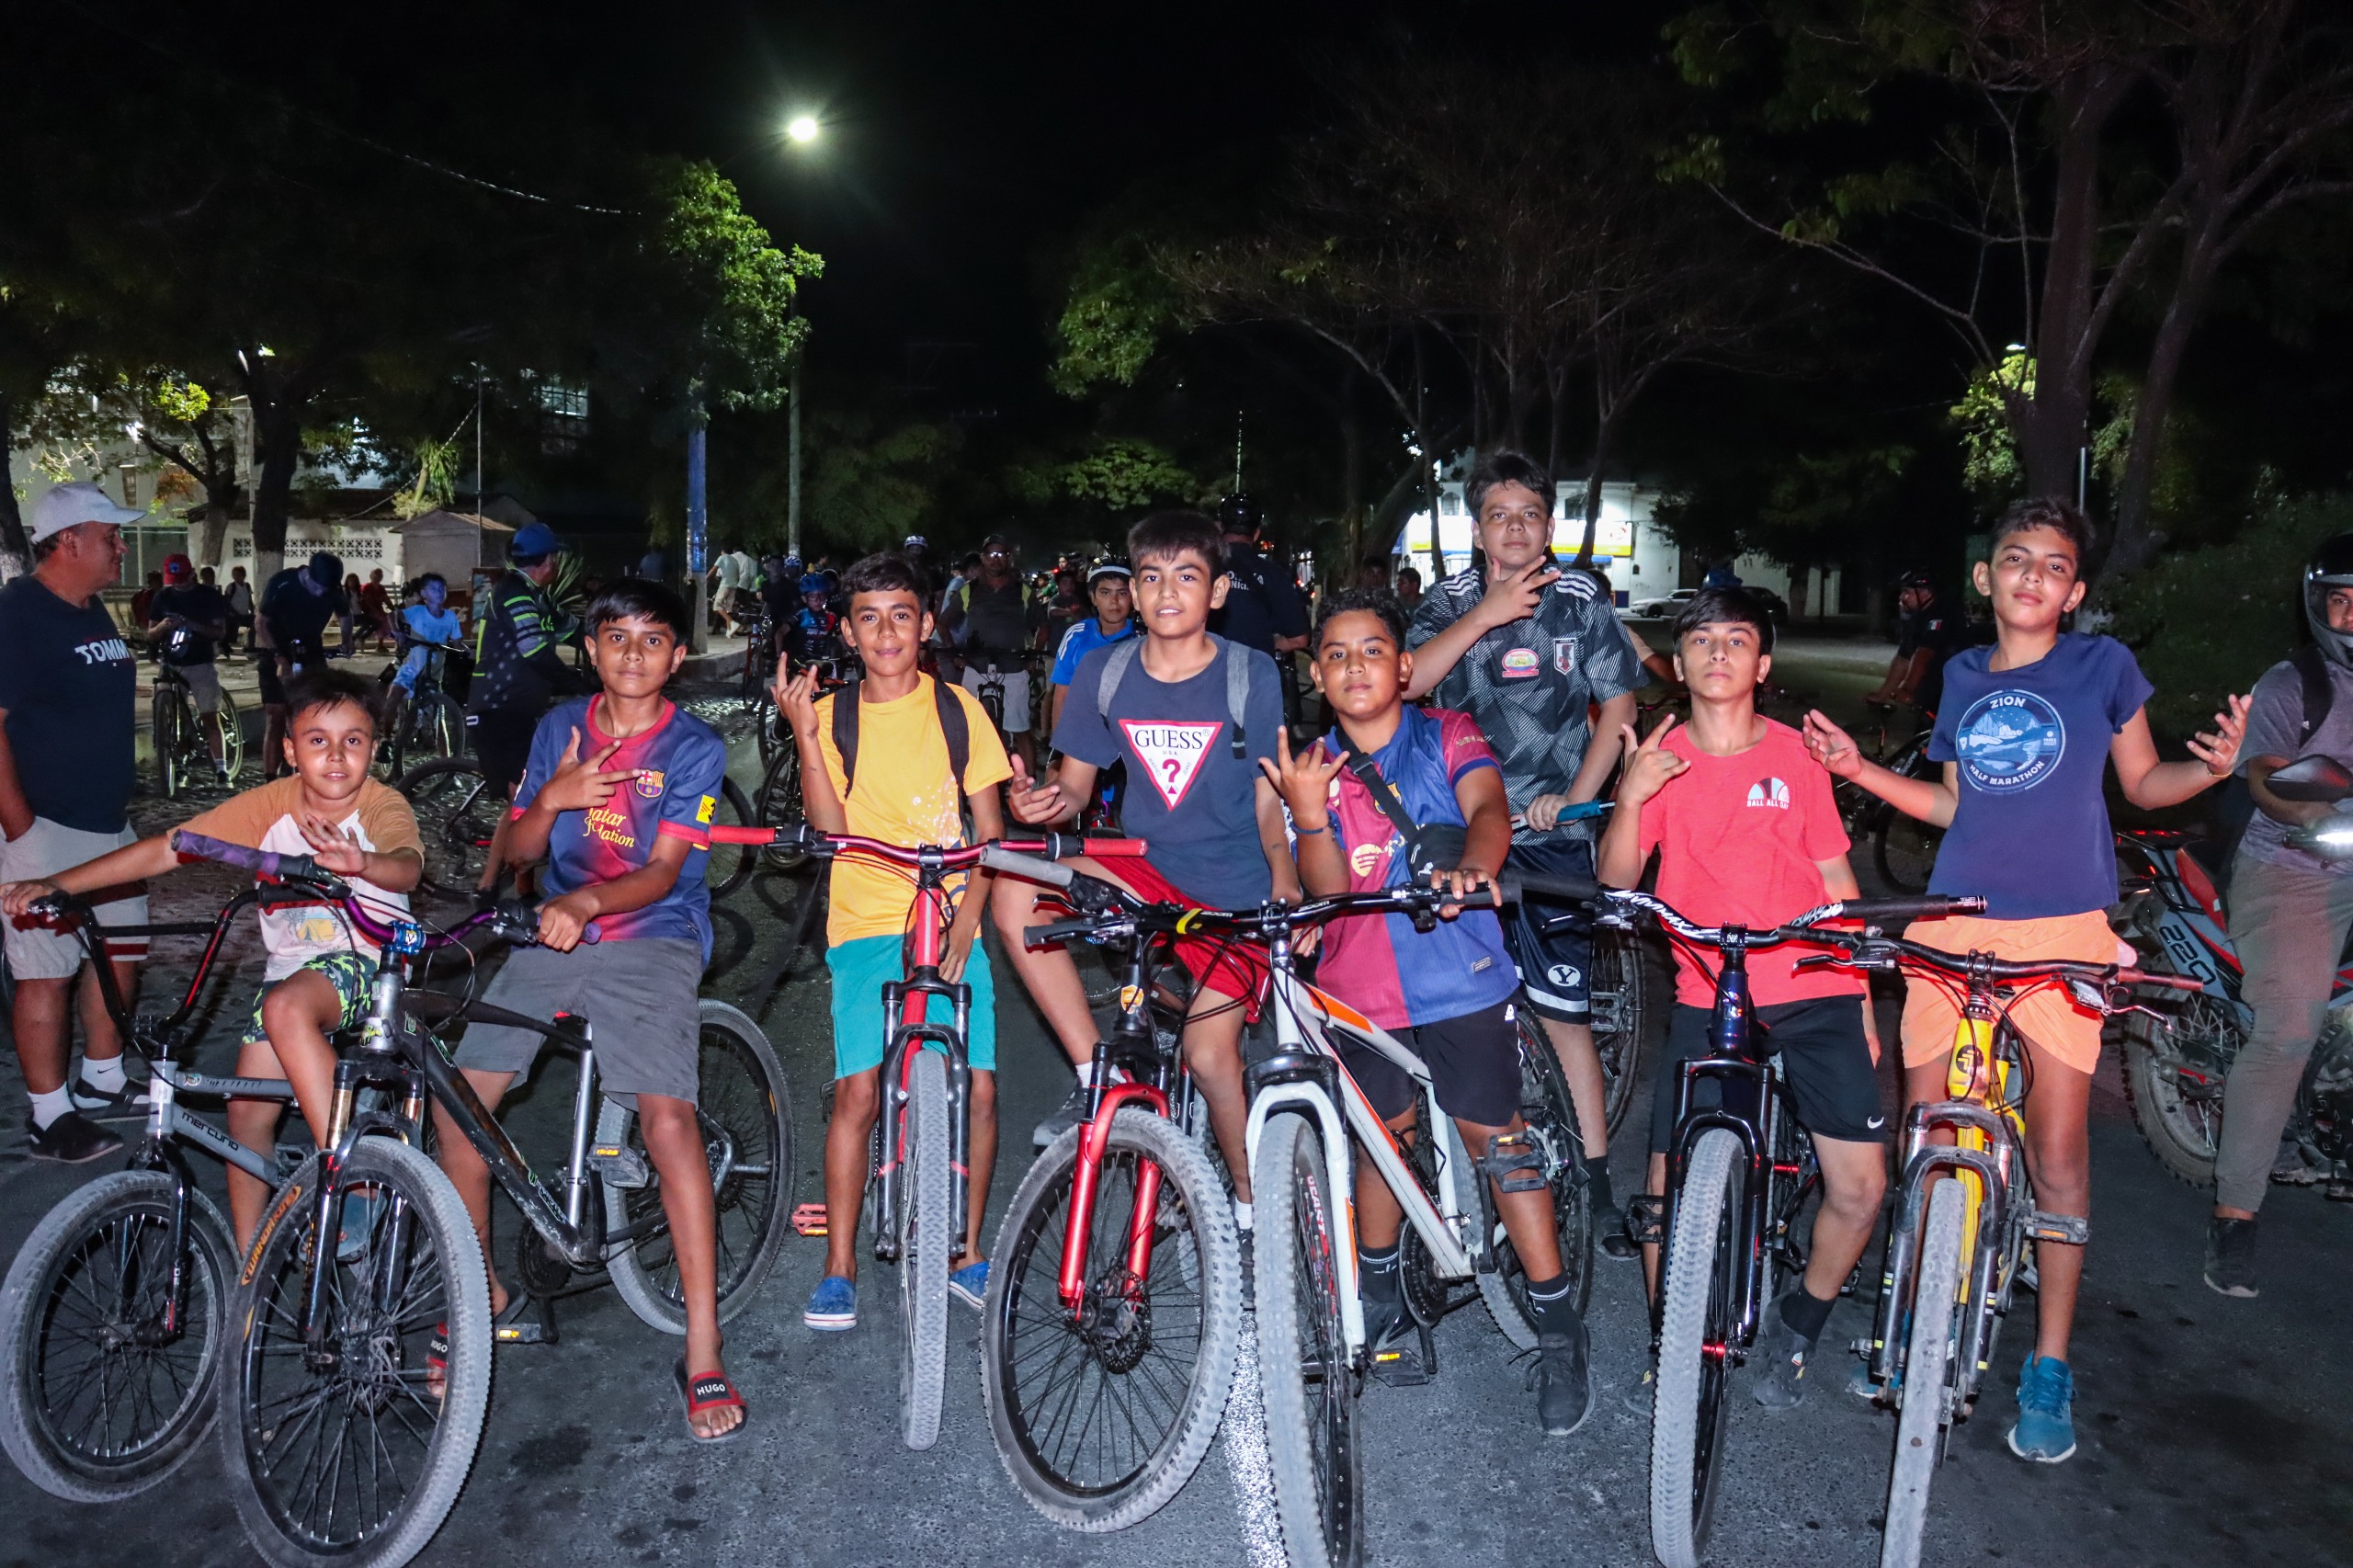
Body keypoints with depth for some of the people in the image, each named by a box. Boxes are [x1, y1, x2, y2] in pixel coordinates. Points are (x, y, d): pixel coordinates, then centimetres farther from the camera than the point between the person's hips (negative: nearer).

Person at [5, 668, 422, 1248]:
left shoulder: (383, 806, -17)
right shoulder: (270, 804, -6)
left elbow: (406, 866, -38)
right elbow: (165, 848, -5)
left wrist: (360, 863, -60)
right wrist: (58, 883, -13)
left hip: (367, 961, -6)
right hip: (291, 965, 6)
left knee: (286, 1008, -35)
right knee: (248, 1110, 6)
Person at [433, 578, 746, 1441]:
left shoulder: (694, 748, -4)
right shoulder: (560, 727, 9)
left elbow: (662, 870, -13)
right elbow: (517, 850, 10)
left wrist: (587, 901, -32)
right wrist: (552, 798, -11)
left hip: (650, 938, -5)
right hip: (552, 933, 5)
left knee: (667, 1116, -22)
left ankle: (702, 1353, -16)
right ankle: (480, 1287, 21)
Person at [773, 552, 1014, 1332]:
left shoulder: (957, 708, 5)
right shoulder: (832, 714, 3)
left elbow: (989, 829, 4)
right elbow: (830, 830, -7)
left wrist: (964, 922, -7)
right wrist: (806, 738, -17)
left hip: (953, 925, 1)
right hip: (866, 924, -1)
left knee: (978, 1087, -4)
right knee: (858, 1090, -10)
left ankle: (967, 1253, 15)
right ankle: (839, 1269, 6)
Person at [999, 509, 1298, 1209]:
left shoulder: (1251, 675, -10)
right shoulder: (1104, 671, -3)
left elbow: (1270, 799, -5)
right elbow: (1076, 784, 2)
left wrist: (1288, 889, -20)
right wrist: (1042, 800, -23)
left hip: (1235, 891, -3)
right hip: (1146, 870, 3)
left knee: (1209, 1056, -10)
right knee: (1016, 890, -21)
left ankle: (1251, 1199, 20)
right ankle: (1096, 1077, -10)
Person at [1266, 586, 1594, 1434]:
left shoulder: (1448, 737, -1)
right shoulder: (1315, 766, 3)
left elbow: (1488, 807, -21)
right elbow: (1328, 888, -6)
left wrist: (1472, 866, -43)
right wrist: (1308, 812, -24)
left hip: (1459, 975, -2)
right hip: (1362, 989, 2)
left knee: (1496, 1136, -1)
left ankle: (1558, 1324, 12)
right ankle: (1380, 1295, 34)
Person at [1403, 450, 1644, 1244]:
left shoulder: (1580, 603, 3)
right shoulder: (1451, 601, 5)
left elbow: (1618, 705, 4)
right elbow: (1409, 682, -12)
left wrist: (1574, 796, -6)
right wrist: (1488, 614, -17)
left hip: (1548, 836, -1)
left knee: (1563, 1010, -1)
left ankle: (1598, 1181, 11)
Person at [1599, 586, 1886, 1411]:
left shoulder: (1796, 753, 3)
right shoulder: (1660, 759, 1)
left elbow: (1836, 880, 9)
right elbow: (1618, 881, -7)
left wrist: (1861, 1002, 9)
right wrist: (1628, 799, -24)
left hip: (1815, 999, 1)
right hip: (1706, 1001, -1)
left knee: (1860, 1189, -4)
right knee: (1671, 1187, -5)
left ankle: (1798, 1326, 24)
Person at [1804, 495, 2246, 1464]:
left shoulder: (2102, 666, 2)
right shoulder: (1962, 678, 11)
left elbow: (2144, 786, 9)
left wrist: (2212, 767, -11)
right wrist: (1859, 770, 7)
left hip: (2063, 929, -3)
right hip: (1955, 921, 3)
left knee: (2056, 1148, -2)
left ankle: (2049, 1365, 12)